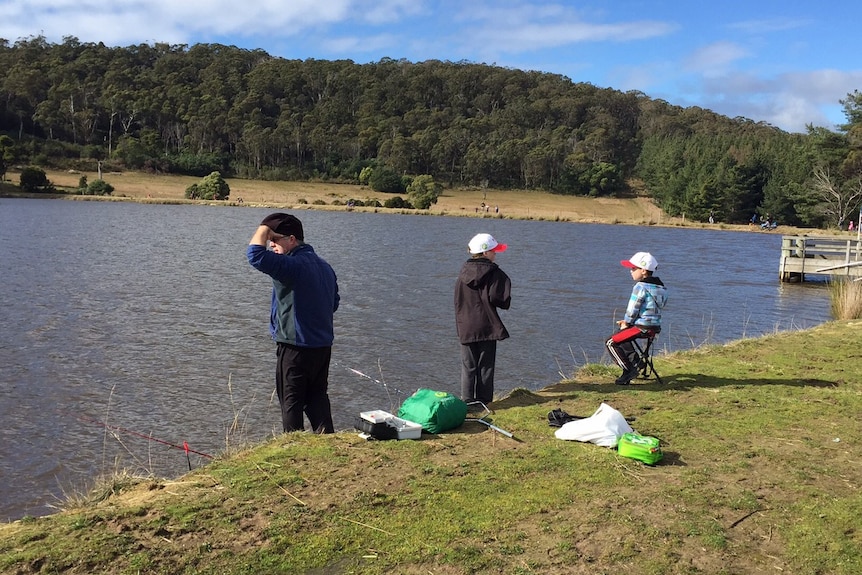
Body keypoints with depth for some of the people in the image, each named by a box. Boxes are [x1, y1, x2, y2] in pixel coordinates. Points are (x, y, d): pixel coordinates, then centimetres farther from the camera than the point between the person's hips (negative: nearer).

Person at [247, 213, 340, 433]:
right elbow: (334, 302, 18)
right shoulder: (325, 266, 10)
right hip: (323, 345, 8)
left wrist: (263, 228, -14)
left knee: (291, 400, 5)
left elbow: (256, 255, -29)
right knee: (318, 396, 17)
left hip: (295, 346, -8)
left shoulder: (293, 265, -19)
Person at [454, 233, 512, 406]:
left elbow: (458, 300, 9)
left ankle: (467, 402, 8)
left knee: (468, 366, 9)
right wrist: (505, 301, 4)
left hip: (466, 328, 3)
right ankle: (483, 402, 11)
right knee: (485, 366, 8)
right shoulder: (494, 274, -10)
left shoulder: (463, 273, 5)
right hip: (487, 327, -3)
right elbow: (501, 300, -18)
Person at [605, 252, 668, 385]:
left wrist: (626, 322, 4)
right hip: (655, 325, 10)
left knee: (611, 342, -4)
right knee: (620, 334, 28)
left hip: (643, 326, -10)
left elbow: (633, 308, -15)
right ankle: (634, 362, 20)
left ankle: (630, 370, -5)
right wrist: (627, 321, 15)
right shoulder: (659, 285, 13)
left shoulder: (640, 287, -17)